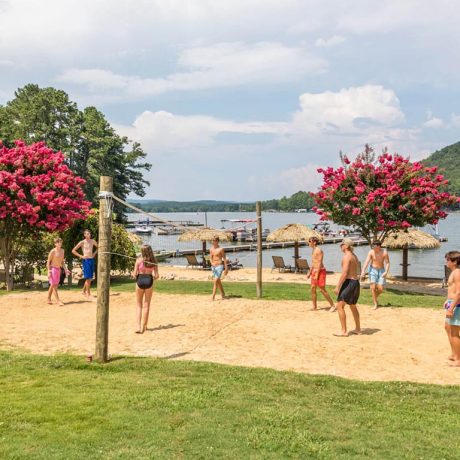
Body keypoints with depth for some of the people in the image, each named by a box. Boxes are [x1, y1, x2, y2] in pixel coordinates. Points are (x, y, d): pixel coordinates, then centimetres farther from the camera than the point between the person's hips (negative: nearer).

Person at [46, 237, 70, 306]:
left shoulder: (62, 251, 8)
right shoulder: (53, 251, -12)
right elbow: (48, 262, -11)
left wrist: (65, 269, 9)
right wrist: (49, 271, -18)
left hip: (58, 269, 7)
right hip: (52, 269, -7)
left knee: (53, 285, 13)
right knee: (54, 285, -7)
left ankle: (49, 299, 23)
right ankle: (58, 301, -10)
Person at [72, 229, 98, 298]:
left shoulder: (92, 241, 8)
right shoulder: (82, 242, -6)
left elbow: (97, 247, 28)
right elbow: (73, 251, -6)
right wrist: (81, 256, -9)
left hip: (92, 260, 6)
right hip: (86, 260, -6)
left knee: (90, 278, 10)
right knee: (88, 278, -8)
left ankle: (83, 291, 26)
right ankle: (88, 294, -3)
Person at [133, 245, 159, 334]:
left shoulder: (139, 260, -6)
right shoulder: (153, 261, -1)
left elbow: (134, 274, -6)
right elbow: (156, 275, -3)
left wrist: (134, 275, 16)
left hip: (140, 280, -1)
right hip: (149, 281, 1)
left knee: (139, 305, 11)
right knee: (146, 305, 13)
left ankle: (138, 326, -1)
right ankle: (144, 326, 18)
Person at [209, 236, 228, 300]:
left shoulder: (221, 249, -7)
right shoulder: (211, 249, 7)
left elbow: (224, 258, -3)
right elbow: (211, 258, 8)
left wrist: (226, 268, -3)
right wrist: (212, 264, -14)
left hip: (219, 266, -6)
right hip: (213, 266, 6)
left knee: (216, 281, -14)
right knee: (218, 281, 15)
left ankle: (213, 296, -15)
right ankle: (223, 294, 30)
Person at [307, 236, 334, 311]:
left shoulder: (318, 250, -16)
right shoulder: (313, 250, 14)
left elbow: (319, 263, -20)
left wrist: (317, 274, -24)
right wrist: (310, 273, 19)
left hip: (320, 271, -9)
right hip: (314, 271, 9)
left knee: (322, 290, -7)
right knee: (313, 289, 7)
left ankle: (332, 306, 1)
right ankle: (314, 307, 14)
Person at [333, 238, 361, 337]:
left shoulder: (346, 256, -14)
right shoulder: (354, 256, 15)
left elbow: (344, 273, -21)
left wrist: (338, 286, -19)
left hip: (349, 282, -10)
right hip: (356, 282, 10)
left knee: (340, 306, -7)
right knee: (353, 306, 22)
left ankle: (344, 331, -8)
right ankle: (358, 329, 31)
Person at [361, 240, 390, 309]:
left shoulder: (384, 253, -13)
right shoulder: (371, 252, -13)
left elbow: (387, 263, -11)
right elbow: (366, 262, -20)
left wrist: (386, 272, -27)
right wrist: (363, 271, -32)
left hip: (381, 270, 1)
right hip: (373, 270, 0)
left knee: (380, 289, -6)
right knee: (373, 287, -13)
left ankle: (375, 298, 26)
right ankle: (375, 304, -1)